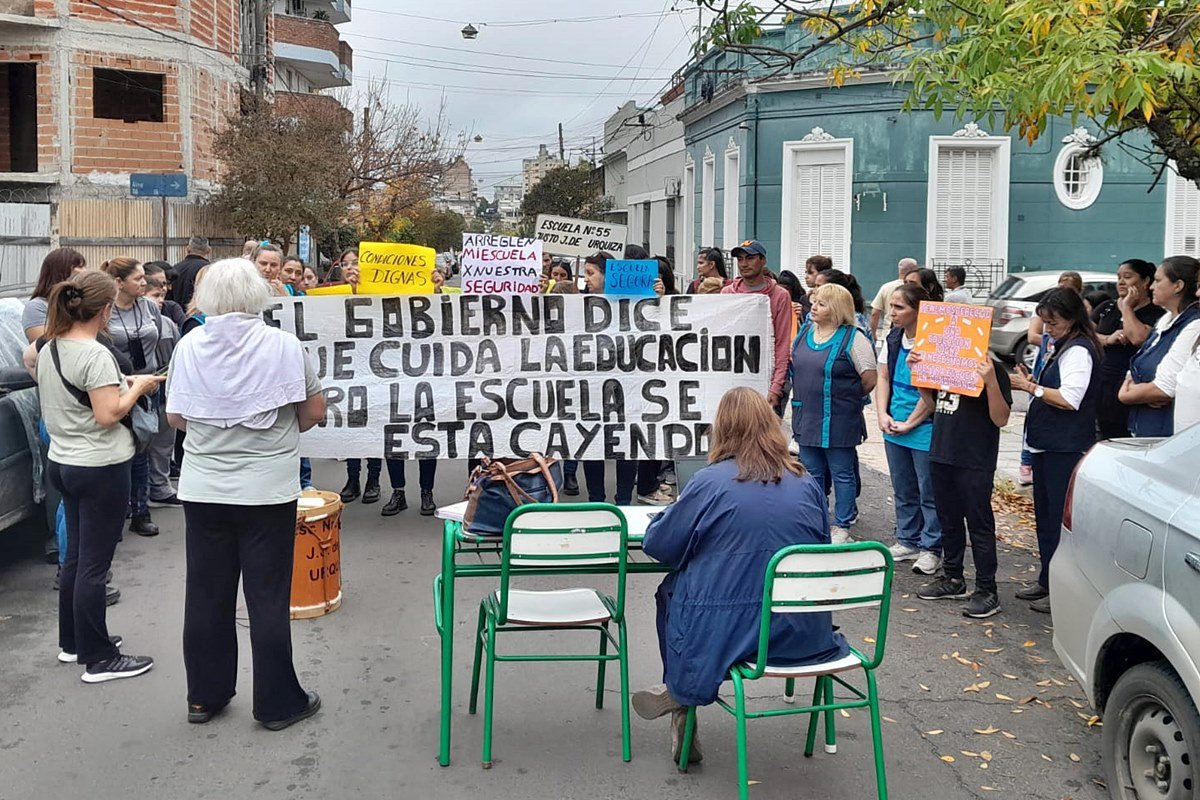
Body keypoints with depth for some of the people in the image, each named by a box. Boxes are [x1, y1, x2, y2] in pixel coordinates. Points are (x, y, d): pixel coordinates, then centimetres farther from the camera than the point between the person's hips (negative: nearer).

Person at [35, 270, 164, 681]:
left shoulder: (49, 350, 7)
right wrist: (137, 386, -9)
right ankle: (99, 660, 7)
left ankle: (72, 642, 30)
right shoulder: (95, 355, -20)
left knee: (75, 556, 18)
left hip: (62, 462, 9)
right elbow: (108, 415, -24)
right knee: (94, 564, -2)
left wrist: (119, 383, 13)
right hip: (100, 468, -9)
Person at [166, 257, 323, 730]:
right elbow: (314, 412, -2)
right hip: (267, 491, -2)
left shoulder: (190, 346, -2)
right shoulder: (283, 345, -9)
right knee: (268, 598, 5)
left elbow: (175, 417, 5)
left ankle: (205, 696, 25)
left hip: (203, 491, 3)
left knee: (206, 594, 13)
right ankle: (278, 703, 14)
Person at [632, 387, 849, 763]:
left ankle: (678, 694, 27)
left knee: (671, 588, 26)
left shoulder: (710, 482, -9)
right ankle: (680, 695, 30)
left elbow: (657, 545, -1)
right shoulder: (808, 484, 3)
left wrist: (675, 510, 19)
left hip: (723, 633, -4)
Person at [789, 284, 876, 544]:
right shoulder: (804, 332, 7)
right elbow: (793, 364, 19)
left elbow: (870, 378, -11)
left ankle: (842, 527, 16)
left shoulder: (853, 338, -12)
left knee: (841, 474, 6)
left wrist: (848, 398, 1)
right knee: (812, 473, 15)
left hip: (837, 421, -6)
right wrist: (802, 398, 11)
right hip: (807, 419, 6)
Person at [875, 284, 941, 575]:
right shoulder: (892, 340, 6)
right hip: (894, 428, 7)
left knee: (929, 493, 3)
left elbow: (933, 392, -17)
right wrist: (883, 415, -1)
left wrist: (910, 423, -12)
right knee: (903, 491, 17)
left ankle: (931, 548, 14)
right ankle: (908, 541, 30)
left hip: (925, 431, -7)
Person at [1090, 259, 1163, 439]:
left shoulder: (1156, 314, -2)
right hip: (1100, 384, 5)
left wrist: (1126, 306, -7)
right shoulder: (1105, 308, 16)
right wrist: (1108, 339, -10)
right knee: (1104, 436, 5)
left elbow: (1138, 338, -19)